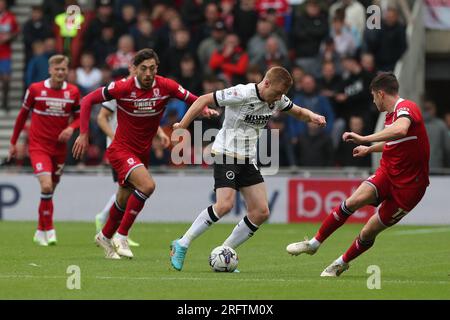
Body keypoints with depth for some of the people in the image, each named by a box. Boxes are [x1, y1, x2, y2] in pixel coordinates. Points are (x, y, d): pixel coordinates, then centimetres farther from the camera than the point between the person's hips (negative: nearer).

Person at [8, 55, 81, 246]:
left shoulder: (73, 92, -1)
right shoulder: (35, 89, -6)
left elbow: (79, 117, 10)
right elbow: (23, 114, 6)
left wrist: (71, 128, -13)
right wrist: (13, 142, 10)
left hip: (59, 149, 3)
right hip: (38, 146, -3)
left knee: (49, 191, 11)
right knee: (46, 186, -22)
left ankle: (40, 232, 27)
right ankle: (49, 229, -11)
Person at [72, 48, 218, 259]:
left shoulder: (165, 86, -10)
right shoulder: (122, 88, -18)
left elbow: (192, 99, -2)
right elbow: (88, 100, -9)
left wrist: (204, 108, -25)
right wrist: (84, 134, -11)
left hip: (142, 152, 5)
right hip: (121, 149, -5)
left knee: (124, 201, 17)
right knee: (147, 185, -28)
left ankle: (105, 236, 45)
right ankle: (121, 236, -16)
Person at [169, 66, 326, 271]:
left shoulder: (277, 100, 3)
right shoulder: (242, 94, -18)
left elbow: (298, 112, 21)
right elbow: (204, 100, -13)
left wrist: (312, 116, -2)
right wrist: (183, 125, -13)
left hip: (248, 160, 8)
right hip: (226, 153, -8)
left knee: (261, 212, -2)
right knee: (225, 204, -25)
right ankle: (182, 245, -12)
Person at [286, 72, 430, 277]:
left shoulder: (406, 108, -17)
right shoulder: (390, 114, 12)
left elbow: (400, 131, -42)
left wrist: (365, 139, -43)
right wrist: (369, 150, 50)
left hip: (409, 185, -7)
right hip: (387, 173, 7)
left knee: (369, 232, 0)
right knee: (353, 201, -18)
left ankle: (342, 263, 24)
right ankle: (314, 243, -9)